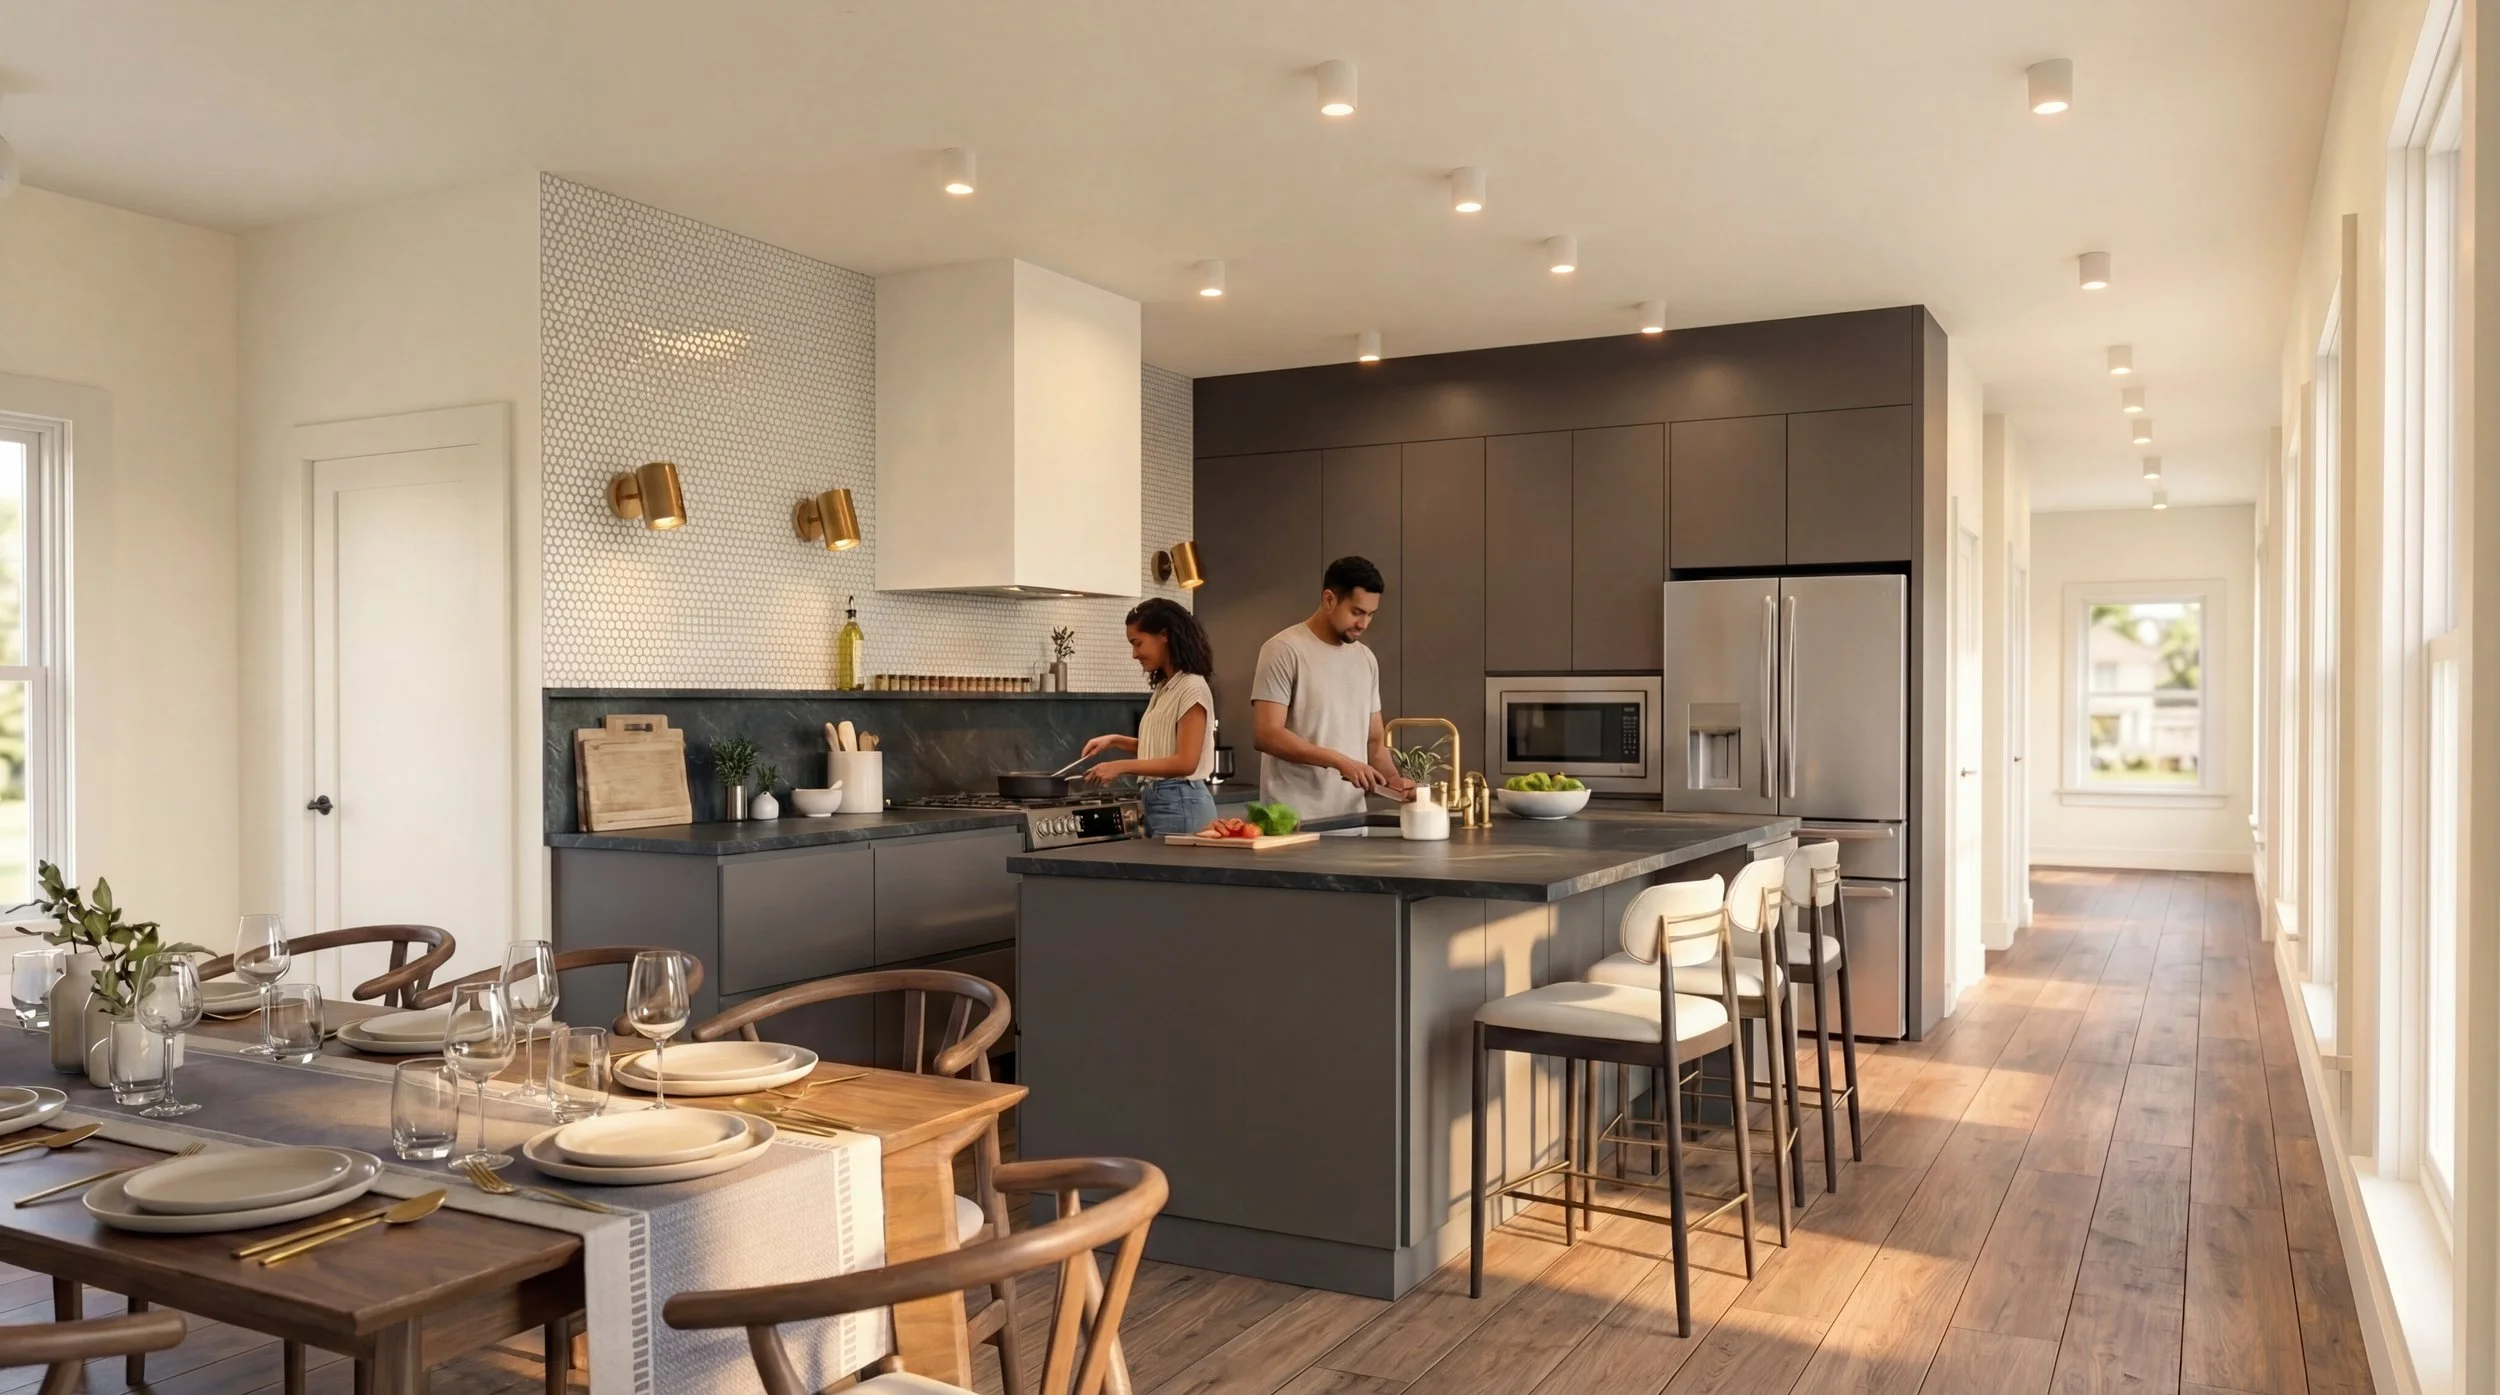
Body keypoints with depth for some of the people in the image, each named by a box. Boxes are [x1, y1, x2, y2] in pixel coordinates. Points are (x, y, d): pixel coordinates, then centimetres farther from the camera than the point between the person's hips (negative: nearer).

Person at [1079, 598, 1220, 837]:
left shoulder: (1192, 688, -13)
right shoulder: (1164, 688, 15)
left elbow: (1185, 762, -19)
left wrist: (1122, 766, -20)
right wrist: (1115, 741, 9)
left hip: (1180, 804, -8)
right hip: (1158, 801, 8)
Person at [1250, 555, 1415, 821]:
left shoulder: (1366, 659, 12)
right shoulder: (1284, 650, -8)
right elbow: (1267, 734, -16)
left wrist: (1392, 777, -4)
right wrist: (1339, 762, -21)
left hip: (1351, 817, 6)